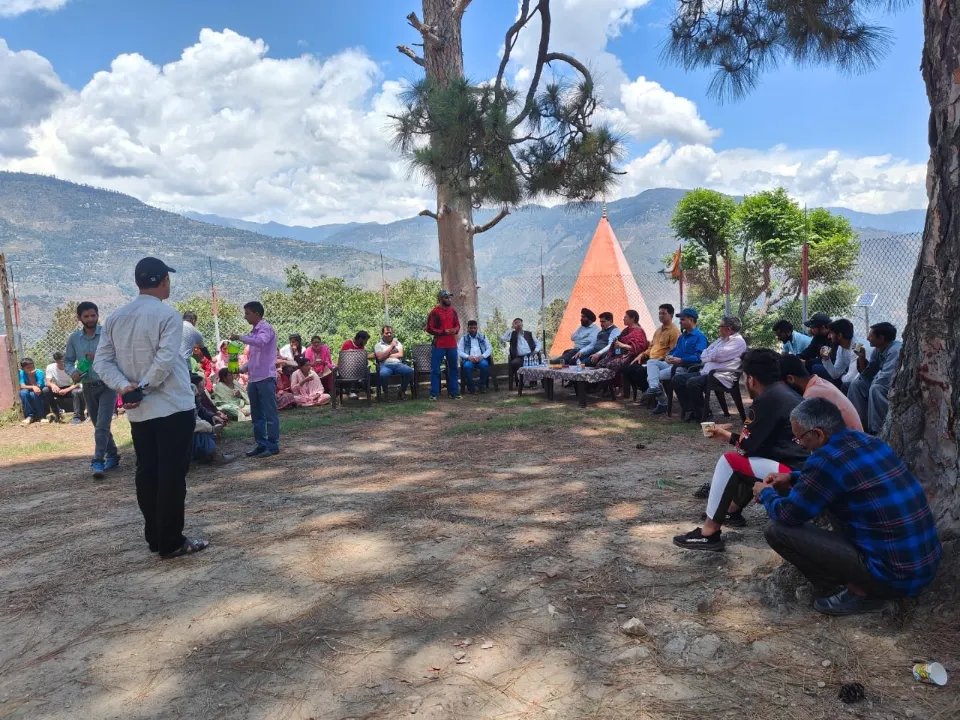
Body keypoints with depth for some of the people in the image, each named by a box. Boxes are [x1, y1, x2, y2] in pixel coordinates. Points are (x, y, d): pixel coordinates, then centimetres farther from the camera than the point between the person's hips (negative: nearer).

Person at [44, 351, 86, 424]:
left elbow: (77, 384, -22)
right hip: (59, 390, 4)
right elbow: (48, 382, -14)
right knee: (45, 390, -23)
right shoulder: (50, 367, -6)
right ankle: (57, 413, -9)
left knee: (77, 392, -37)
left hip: (71, 389, -4)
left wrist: (66, 390, -39)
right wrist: (52, 385, -39)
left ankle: (77, 417, -29)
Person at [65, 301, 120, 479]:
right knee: (98, 425, 14)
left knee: (102, 425, -12)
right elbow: (68, 360, 10)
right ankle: (112, 455, 28)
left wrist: (99, 357, -23)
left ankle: (98, 461, -11)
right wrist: (73, 372, -10)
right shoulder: (74, 338, 3)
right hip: (88, 387, 5)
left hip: (107, 385, -5)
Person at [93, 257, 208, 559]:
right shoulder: (168, 315, -11)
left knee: (147, 474, 13)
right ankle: (171, 542, 4)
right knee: (172, 475, -1)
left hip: (138, 412, 7)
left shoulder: (115, 318, 10)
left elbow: (102, 361, 4)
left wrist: (123, 386, -8)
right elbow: (164, 361, -21)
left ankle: (155, 537, 21)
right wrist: (142, 388, -13)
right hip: (173, 408, -7)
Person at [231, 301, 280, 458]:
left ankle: (273, 445, 1)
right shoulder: (254, 332, 19)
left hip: (266, 378, -9)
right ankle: (261, 444, 19)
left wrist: (240, 337, -24)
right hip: (253, 379, 9)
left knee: (270, 414, -4)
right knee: (256, 415, 12)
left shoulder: (266, 328, -8)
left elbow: (260, 341, -31)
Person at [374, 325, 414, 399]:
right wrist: (391, 346, 0)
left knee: (410, 371, -30)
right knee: (383, 374, -40)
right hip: (385, 365, -2)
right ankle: (385, 392, -11)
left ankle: (402, 391, -7)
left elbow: (400, 355, 6)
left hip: (398, 364, 3)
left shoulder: (397, 343, 22)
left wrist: (387, 355, 1)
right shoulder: (378, 345, 15)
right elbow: (380, 358, -3)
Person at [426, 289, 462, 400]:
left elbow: (457, 325, 18)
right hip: (438, 345, -5)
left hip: (452, 345, 5)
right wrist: (443, 332, -18)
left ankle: (454, 392, 20)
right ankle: (434, 393, 5)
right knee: (435, 370, -1)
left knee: (454, 368, 10)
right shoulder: (434, 312, -8)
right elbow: (429, 329, -10)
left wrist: (456, 330, -6)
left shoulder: (453, 311, 9)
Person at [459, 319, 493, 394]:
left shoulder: (483, 337, 18)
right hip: (469, 359, -1)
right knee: (467, 366, -35)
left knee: (485, 364, -34)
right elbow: (459, 351, 3)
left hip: (480, 359, 1)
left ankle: (482, 386, -17)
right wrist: (468, 357, -15)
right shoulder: (464, 338, 14)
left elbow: (490, 348, 9)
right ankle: (471, 387, -20)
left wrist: (482, 356, -10)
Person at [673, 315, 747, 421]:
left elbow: (716, 356, -15)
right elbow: (703, 356, 20)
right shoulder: (722, 339, 22)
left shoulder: (738, 341, -7)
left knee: (693, 383, -32)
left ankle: (703, 414, -14)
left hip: (722, 377, -10)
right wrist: (711, 357, -1)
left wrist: (707, 356, 5)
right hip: (706, 372, 10)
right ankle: (689, 410, -1)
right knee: (678, 379, -3)